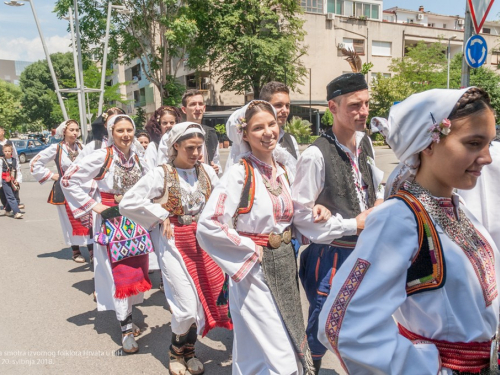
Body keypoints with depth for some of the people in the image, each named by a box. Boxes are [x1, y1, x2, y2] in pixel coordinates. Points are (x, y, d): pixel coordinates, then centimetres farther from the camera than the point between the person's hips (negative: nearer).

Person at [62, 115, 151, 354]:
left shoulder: (136, 158, 4)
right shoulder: (102, 157, -13)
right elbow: (68, 180, -14)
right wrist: (94, 206, -14)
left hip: (135, 220, 6)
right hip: (112, 221, -5)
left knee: (136, 269, 10)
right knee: (120, 272, -4)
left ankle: (126, 317, 29)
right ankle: (126, 328, 7)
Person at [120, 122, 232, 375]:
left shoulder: (206, 171, 3)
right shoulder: (161, 174, -9)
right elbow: (127, 203, -12)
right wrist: (160, 216, -10)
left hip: (203, 241, 4)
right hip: (175, 243, -4)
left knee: (206, 298, 8)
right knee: (187, 306, -5)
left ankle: (189, 350, 34)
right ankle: (177, 352, 26)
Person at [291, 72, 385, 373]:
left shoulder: (365, 143, 3)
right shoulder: (317, 155, -20)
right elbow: (301, 214, -19)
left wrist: (378, 201, -2)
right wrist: (353, 225, -15)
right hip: (331, 256, -6)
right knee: (322, 329, 10)